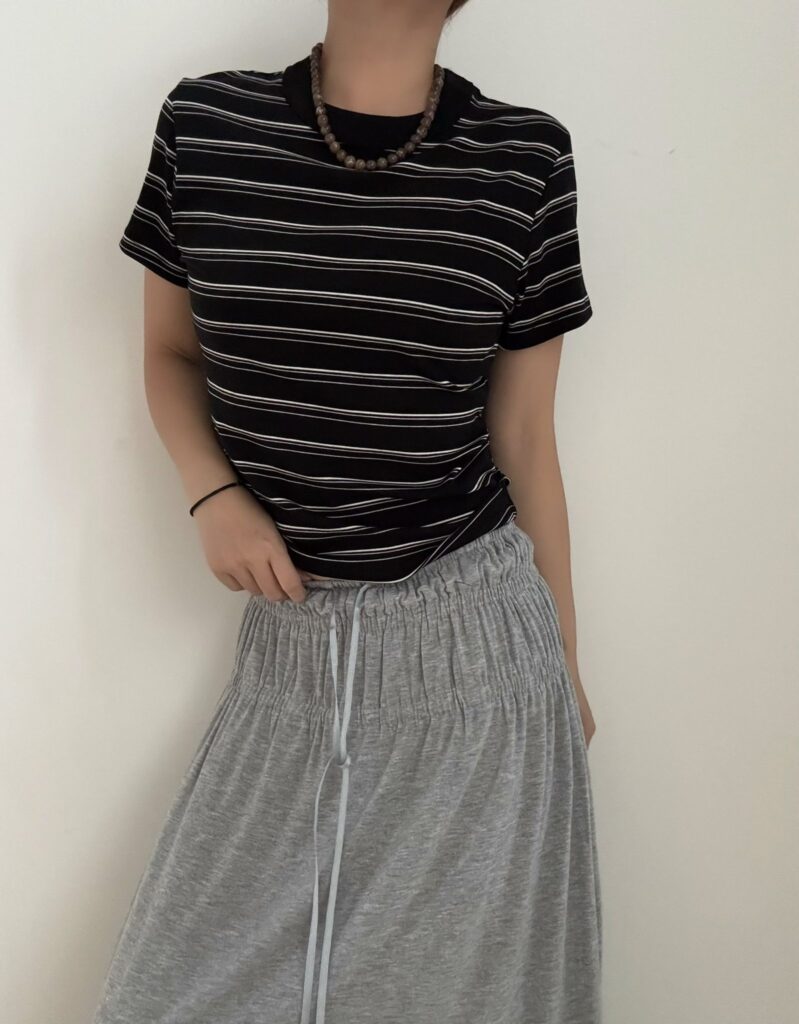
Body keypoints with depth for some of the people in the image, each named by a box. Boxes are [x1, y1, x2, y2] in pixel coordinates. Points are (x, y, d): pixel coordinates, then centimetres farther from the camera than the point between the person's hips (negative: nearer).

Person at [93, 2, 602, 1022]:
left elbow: (524, 438, 2)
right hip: (291, 643, 2)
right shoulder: (201, 124, -3)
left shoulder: (526, 159, -6)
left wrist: (568, 668, 9)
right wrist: (212, 493, -8)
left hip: (475, 638, -1)